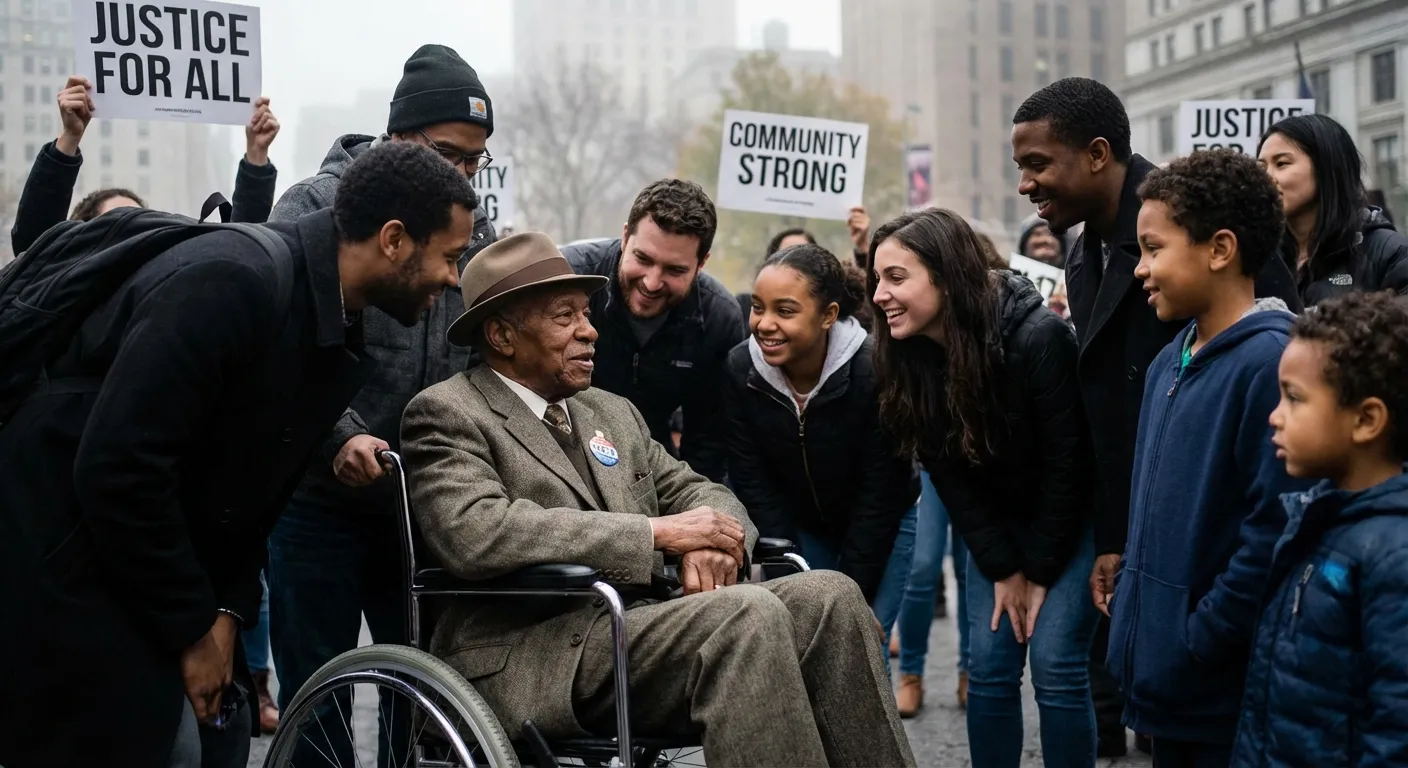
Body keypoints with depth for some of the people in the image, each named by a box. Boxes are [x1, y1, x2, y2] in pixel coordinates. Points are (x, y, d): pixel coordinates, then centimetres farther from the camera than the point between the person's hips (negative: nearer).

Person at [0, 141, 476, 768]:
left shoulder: (344, 333, 3)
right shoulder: (229, 283, -26)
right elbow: (118, 468, -28)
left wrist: (227, 611, -3)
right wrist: (193, 628, -19)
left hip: (155, 557, 9)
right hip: (55, 547, -9)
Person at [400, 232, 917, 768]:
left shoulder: (612, 412, 23)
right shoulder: (446, 414, -1)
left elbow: (695, 492, 21)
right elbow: (474, 534, -19)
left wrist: (708, 544, -7)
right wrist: (657, 532, -17)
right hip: (531, 659, -8)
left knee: (830, 596, -12)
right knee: (748, 615, -29)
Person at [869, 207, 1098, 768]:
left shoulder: (1039, 339, -28)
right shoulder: (908, 357, -11)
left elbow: (1066, 462, -20)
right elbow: (949, 474, -4)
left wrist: (1040, 569, -14)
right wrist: (1003, 568, -7)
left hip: (1069, 518, -5)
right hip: (997, 523, 5)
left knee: (1055, 667, -10)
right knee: (989, 667, 1)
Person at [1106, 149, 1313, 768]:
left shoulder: (1271, 362, -18)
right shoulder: (1170, 363, 10)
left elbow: (1274, 531, -22)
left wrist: (1196, 646, -19)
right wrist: (1134, 613, 11)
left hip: (1228, 693, -8)